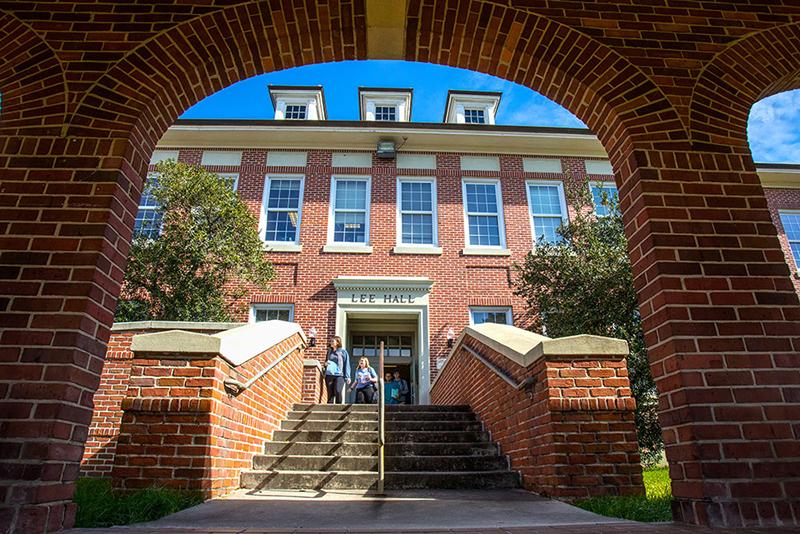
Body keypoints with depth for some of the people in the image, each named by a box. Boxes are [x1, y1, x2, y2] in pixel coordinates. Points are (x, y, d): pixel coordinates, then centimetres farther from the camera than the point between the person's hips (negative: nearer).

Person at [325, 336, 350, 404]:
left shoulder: (343, 352, 5)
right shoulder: (329, 352, 18)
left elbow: (347, 365, 2)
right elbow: (326, 361, 30)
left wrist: (347, 377, -6)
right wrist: (325, 364, 4)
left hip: (339, 375, -4)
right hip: (329, 375, 4)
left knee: (338, 391, -20)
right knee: (330, 393, 0)